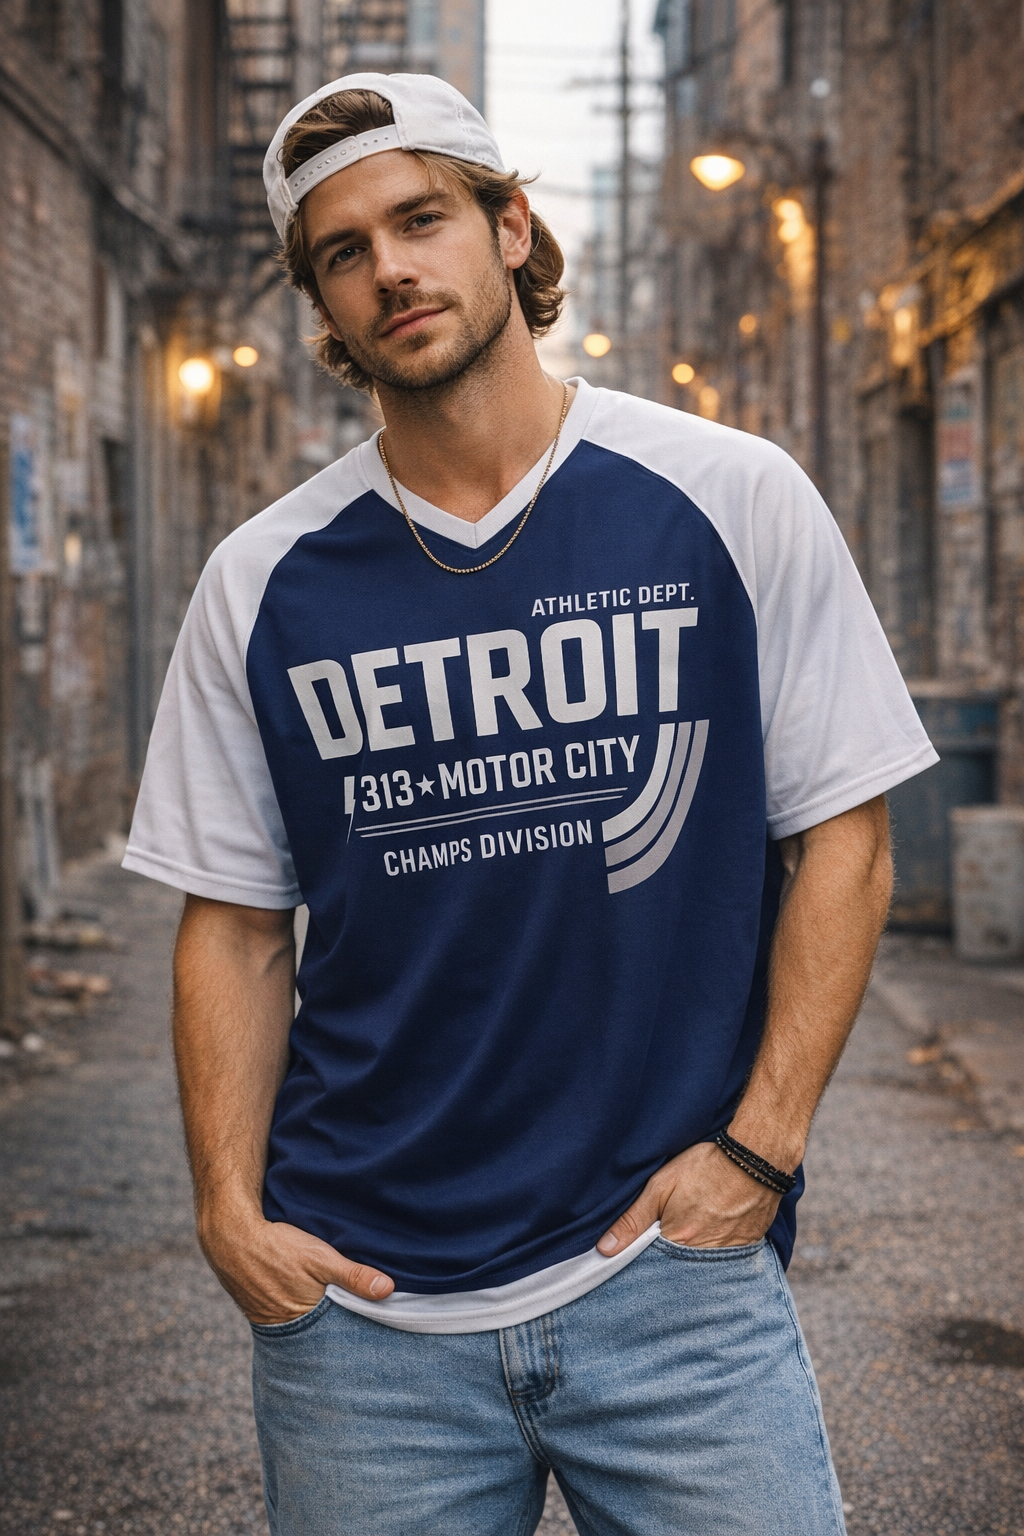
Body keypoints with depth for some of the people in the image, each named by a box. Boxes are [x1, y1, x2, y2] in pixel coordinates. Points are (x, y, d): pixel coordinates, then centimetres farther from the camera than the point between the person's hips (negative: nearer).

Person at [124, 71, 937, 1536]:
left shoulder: (735, 502, -2)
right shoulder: (263, 581, 3)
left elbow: (841, 834, 1)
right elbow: (235, 919, 7)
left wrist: (758, 1147, -7)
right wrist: (230, 1204, -3)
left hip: (673, 1273, -1)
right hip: (358, 1297, 2)